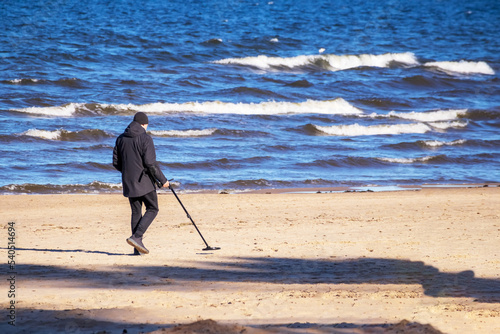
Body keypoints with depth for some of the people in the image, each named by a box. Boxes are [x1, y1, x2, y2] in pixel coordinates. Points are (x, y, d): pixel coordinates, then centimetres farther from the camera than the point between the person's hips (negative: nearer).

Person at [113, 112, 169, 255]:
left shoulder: (121, 139, 8)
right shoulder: (145, 138, -11)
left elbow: (116, 162, 10)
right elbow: (150, 163, -17)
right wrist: (162, 180, -8)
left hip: (128, 182, 6)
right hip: (144, 182, -6)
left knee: (136, 212, 11)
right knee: (152, 209, 6)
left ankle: (137, 248, 7)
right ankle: (136, 237, -11)